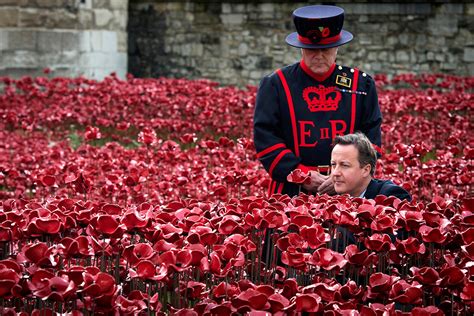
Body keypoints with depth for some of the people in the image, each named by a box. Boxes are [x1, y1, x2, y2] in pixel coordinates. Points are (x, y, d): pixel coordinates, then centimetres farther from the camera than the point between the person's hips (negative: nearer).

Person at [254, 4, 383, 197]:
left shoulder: (361, 84, 9)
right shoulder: (275, 85, 3)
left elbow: (371, 140, 5)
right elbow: (266, 140, -2)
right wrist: (302, 175, -12)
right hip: (291, 195, -1)